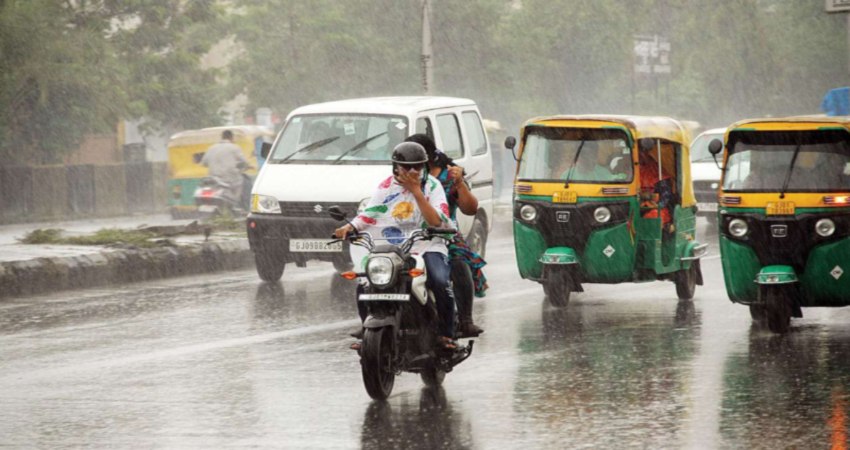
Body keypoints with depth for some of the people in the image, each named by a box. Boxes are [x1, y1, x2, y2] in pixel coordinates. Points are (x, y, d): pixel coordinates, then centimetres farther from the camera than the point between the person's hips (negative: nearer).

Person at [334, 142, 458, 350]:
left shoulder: (431, 185, 2)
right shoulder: (387, 187, 9)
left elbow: (436, 221, -10)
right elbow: (367, 215, 4)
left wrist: (416, 191, -13)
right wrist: (348, 227, -16)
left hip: (426, 247, -2)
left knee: (441, 282, -29)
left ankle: (446, 334, -12)